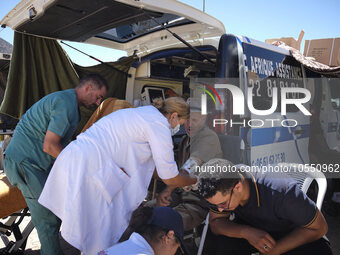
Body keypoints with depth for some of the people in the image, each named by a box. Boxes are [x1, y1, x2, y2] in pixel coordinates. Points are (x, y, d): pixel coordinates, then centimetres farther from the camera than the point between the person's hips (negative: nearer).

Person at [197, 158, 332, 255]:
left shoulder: (282, 192, -37)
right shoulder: (221, 189, -24)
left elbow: (319, 228, -24)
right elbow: (215, 223, -15)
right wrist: (246, 232, -36)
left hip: (291, 234, -2)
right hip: (250, 229, 3)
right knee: (222, 244, -27)